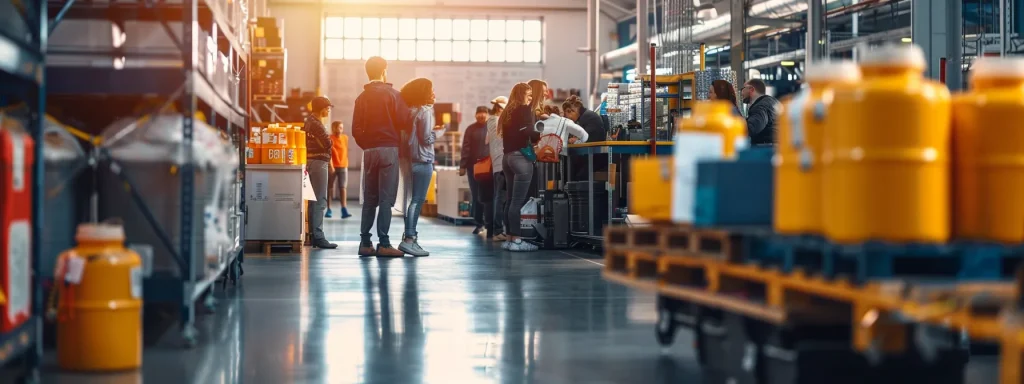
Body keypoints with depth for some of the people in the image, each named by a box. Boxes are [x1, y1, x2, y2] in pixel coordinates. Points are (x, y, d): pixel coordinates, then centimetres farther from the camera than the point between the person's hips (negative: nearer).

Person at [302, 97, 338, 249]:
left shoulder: (310, 122, 17)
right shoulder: (316, 124, -13)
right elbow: (328, 143, -18)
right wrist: (328, 138, 2)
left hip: (311, 161, 10)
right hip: (319, 162, -10)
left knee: (314, 200, 12)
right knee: (320, 201, -12)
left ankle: (312, 235, 15)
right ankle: (318, 237, -16)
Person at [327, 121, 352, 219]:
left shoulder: (345, 138, 8)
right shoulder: (330, 139, -7)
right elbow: (328, 153, -11)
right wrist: (330, 166, -18)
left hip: (343, 166, 3)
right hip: (333, 166, -3)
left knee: (343, 188, -4)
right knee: (330, 188, 5)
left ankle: (344, 210, -11)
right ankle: (328, 210, 12)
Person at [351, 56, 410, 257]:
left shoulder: (362, 97, 10)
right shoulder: (392, 94, -5)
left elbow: (356, 129, 7)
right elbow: (404, 121, -12)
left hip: (369, 150, 5)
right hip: (389, 148, -5)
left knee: (369, 198, 10)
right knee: (386, 198, -5)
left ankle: (365, 242, 8)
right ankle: (383, 243, -9)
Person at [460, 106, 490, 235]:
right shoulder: (471, 129, 8)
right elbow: (465, 148, 4)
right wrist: (463, 166, -3)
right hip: (473, 166, 2)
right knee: (476, 196, 4)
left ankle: (489, 224, 3)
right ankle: (479, 223, 12)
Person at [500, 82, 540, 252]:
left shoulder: (507, 112, 19)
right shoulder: (525, 110, -5)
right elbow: (529, 132, -17)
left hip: (508, 157, 8)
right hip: (521, 157, -8)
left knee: (511, 201, 10)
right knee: (518, 201, -8)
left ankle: (510, 238, 11)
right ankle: (516, 240, -9)